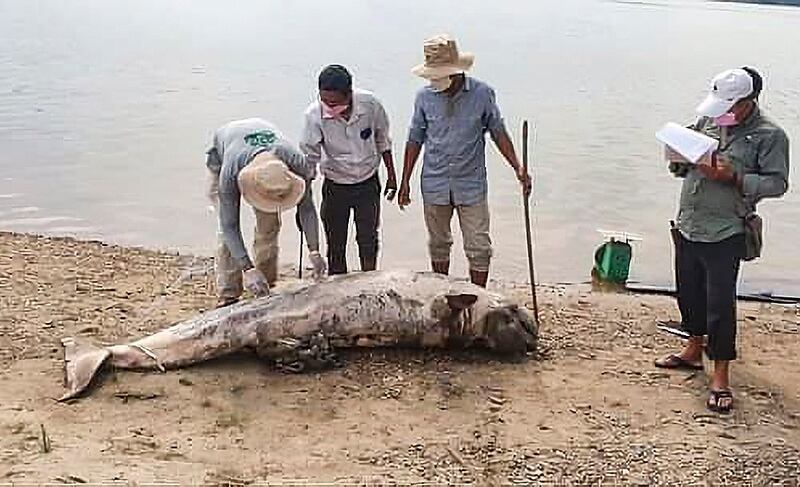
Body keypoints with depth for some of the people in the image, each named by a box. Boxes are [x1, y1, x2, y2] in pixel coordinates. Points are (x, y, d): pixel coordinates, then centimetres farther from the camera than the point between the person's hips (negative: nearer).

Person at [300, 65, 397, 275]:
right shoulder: (314, 114, -22)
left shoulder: (370, 104, -19)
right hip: (335, 186, 0)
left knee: (368, 241, 5)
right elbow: (309, 157, -15)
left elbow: (383, 141, 0)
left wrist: (391, 175, 7)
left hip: (368, 184, 0)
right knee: (335, 246, 6)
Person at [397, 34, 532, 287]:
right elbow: (415, 140, 5)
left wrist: (518, 168, -6)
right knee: (438, 245, 16)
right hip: (434, 185, 2)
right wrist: (405, 182, 6)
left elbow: (498, 132, 2)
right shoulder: (425, 96, -3)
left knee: (478, 248, -1)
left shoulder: (482, 93, -7)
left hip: (471, 184, -2)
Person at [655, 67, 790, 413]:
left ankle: (721, 377, 5)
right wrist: (679, 160, -6)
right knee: (689, 293, 18)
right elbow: (681, 167, 17)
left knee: (720, 303, -5)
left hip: (725, 234, -6)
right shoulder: (707, 121, 9)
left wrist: (734, 177, -23)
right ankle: (694, 350, 39)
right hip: (687, 226, 6)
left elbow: (777, 183, -12)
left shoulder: (769, 136, -8)